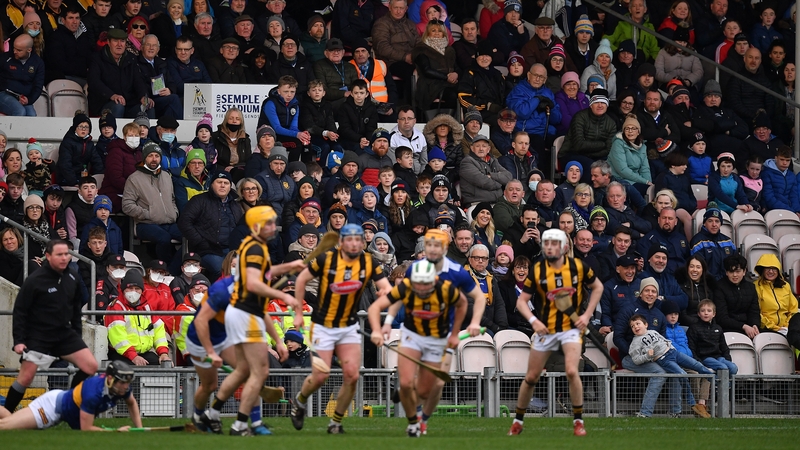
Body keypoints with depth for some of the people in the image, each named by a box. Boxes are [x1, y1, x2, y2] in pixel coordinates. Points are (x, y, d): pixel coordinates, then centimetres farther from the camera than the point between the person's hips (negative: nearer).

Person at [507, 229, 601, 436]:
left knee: (572, 371, -20)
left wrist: (587, 315, -2)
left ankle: (578, 421, -5)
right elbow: (521, 301, -6)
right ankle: (518, 420, 24)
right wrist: (533, 320, -24)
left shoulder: (578, 266, -7)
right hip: (545, 329, 1)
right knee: (531, 377, 6)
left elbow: (598, 287, 9)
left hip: (571, 327, -1)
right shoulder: (537, 271, -9)